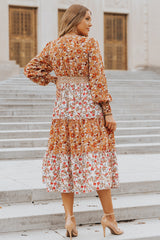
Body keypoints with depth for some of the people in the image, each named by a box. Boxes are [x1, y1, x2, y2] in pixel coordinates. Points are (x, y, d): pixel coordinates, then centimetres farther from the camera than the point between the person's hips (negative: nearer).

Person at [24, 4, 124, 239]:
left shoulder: (52, 46, 7)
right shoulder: (90, 44, -7)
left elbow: (31, 70, 10)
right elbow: (97, 80, -11)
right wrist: (108, 112, -9)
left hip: (63, 107, 4)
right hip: (88, 106, -4)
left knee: (66, 160, 9)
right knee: (97, 160, 2)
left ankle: (69, 216, 7)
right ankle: (109, 215, 9)